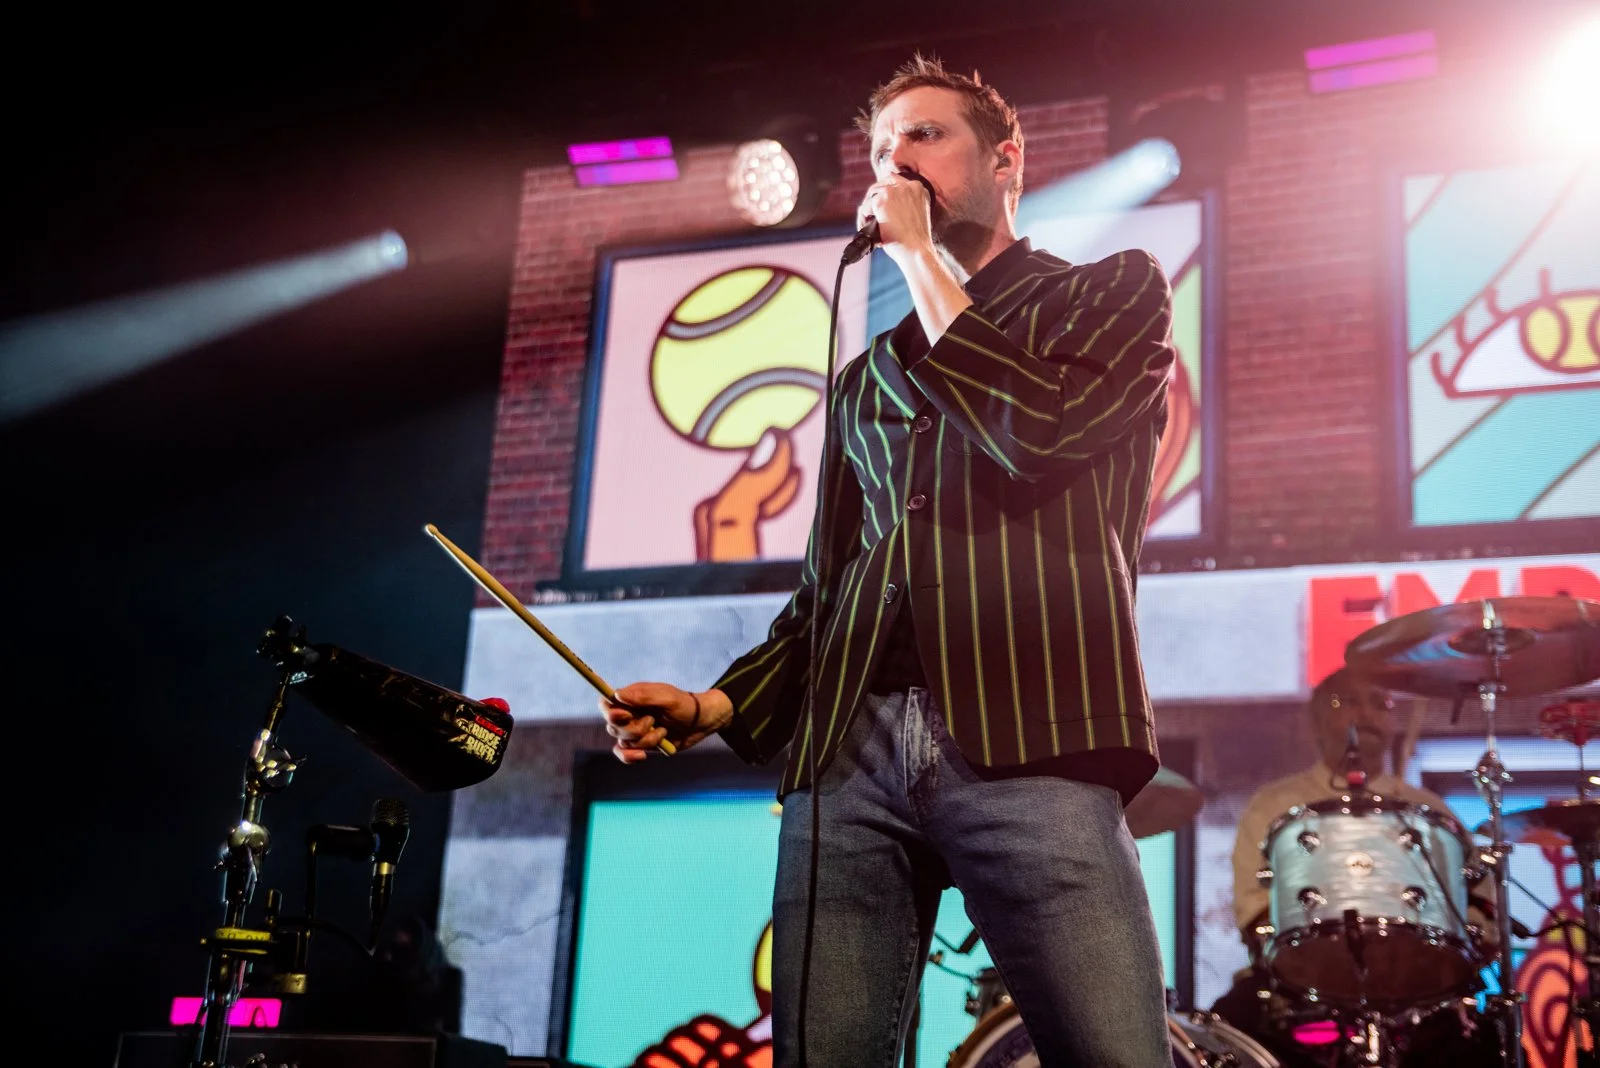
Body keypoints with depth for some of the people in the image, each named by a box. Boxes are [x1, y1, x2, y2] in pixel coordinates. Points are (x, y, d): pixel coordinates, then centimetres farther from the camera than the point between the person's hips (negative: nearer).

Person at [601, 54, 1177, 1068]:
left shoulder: (1113, 291, 15)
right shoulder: (869, 376, 29)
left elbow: (1040, 431, -6)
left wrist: (920, 257, 4)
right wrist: (717, 705, 10)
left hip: (1027, 743, -4)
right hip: (846, 751, 4)